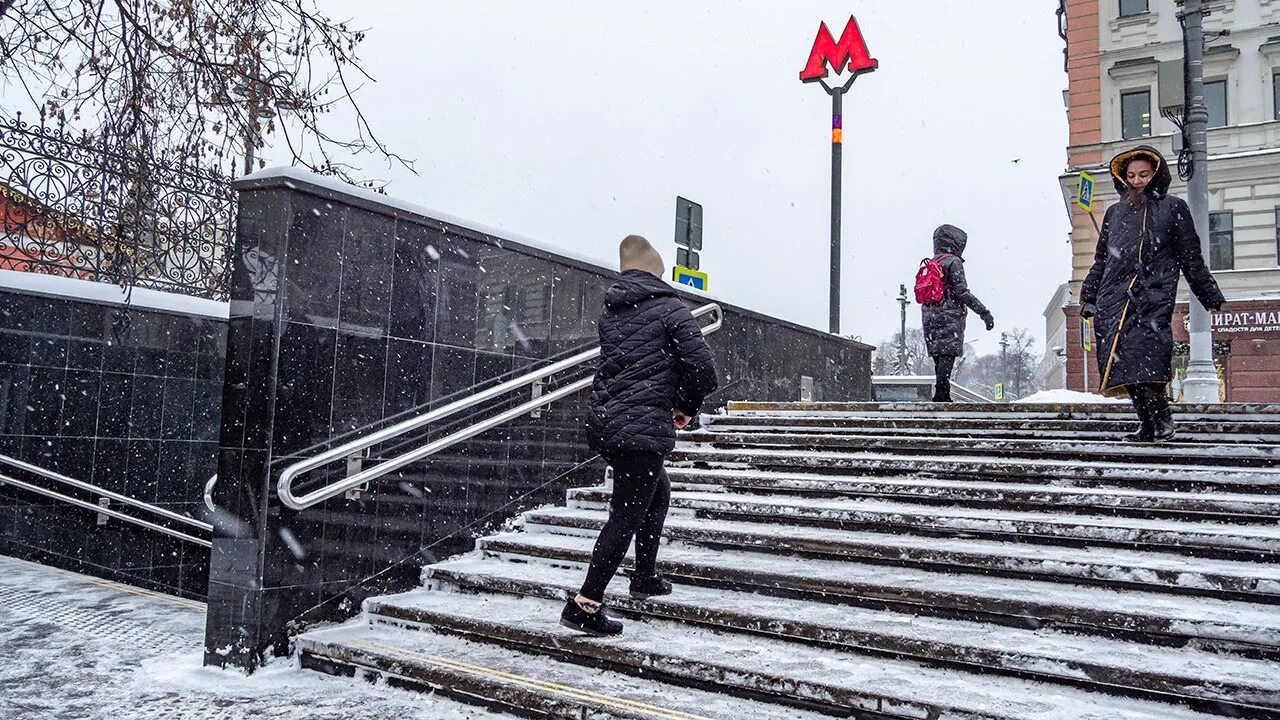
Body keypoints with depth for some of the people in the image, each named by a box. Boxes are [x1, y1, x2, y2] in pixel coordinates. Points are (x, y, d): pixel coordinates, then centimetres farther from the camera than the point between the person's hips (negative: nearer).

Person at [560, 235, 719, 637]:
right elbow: (702, 370, -13)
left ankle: (645, 577, 34)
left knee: (657, 492, 25)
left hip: (604, 423, 7)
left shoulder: (610, 312, 11)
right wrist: (687, 407, 5)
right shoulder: (670, 309, -8)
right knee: (626, 516, -1)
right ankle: (585, 605, 0)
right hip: (643, 429, -7)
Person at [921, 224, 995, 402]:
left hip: (929, 316, 8)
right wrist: (984, 312, -13)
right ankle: (941, 394, -18)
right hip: (949, 316, -7)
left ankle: (942, 395, 9)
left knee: (940, 356, 9)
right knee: (948, 355, -10)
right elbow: (962, 292, -13)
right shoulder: (953, 262, -5)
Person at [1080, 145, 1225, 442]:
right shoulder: (1115, 212, 23)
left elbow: (1191, 259, 12)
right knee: (1123, 363, -7)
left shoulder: (1172, 208, 13)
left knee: (1148, 360, -19)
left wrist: (1211, 296, 10)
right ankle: (1150, 423, 1)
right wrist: (1088, 296, 19)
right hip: (1113, 301, 3)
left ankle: (1160, 420, -8)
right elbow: (1101, 260, 26)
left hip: (1154, 299, -3)